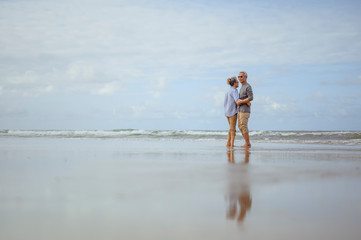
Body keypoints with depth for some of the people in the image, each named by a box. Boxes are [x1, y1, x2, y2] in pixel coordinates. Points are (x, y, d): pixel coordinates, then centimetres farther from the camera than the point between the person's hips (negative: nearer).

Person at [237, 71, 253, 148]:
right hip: (240, 110, 10)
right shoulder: (242, 87, 18)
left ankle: (247, 144, -1)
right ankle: (247, 143, 15)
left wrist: (240, 102, -17)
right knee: (240, 127, 10)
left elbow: (251, 98, -22)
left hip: (245, 111, -10)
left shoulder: (248, 86, -12)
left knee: (243, 127, -8)